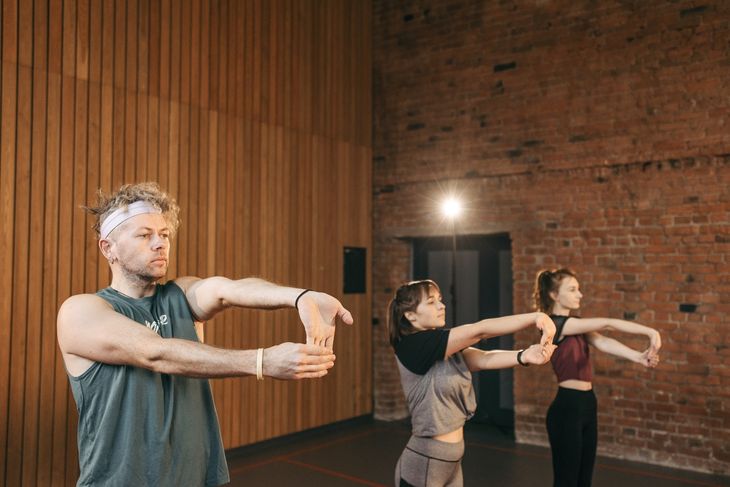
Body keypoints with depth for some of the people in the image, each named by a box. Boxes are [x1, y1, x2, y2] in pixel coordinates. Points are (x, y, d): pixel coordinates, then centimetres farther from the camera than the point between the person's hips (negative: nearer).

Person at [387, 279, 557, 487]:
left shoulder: (447, 347, 6)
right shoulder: (413, 345, -18)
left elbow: (483, 359, -13)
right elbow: (480, 331, -24)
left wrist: (525, 356, -30)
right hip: (425, 463, -7)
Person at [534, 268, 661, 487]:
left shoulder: (577, 325, 12)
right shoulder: (555, 324, -14)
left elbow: (603, 342, -7)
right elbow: (606, 323, -20)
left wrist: (639, 357, -24)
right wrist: (650, 332, -21)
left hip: (587, 405, 9)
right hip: (567, 407, -9)